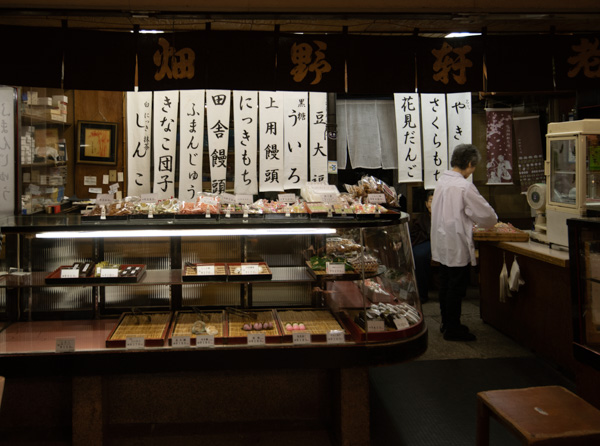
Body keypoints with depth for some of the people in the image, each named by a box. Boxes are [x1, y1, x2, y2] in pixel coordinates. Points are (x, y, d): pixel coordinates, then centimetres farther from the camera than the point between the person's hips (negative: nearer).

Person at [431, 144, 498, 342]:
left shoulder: (442, 181, 6)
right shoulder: (465, 186, -19)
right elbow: (485, 213, -13)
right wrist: (493, 221, 9)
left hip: (441, 243, 9)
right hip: (457, 246, -9)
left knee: (446, 285, 17)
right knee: (456, 288, 2)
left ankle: (447, 323, 29)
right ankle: (453, 329, 11)